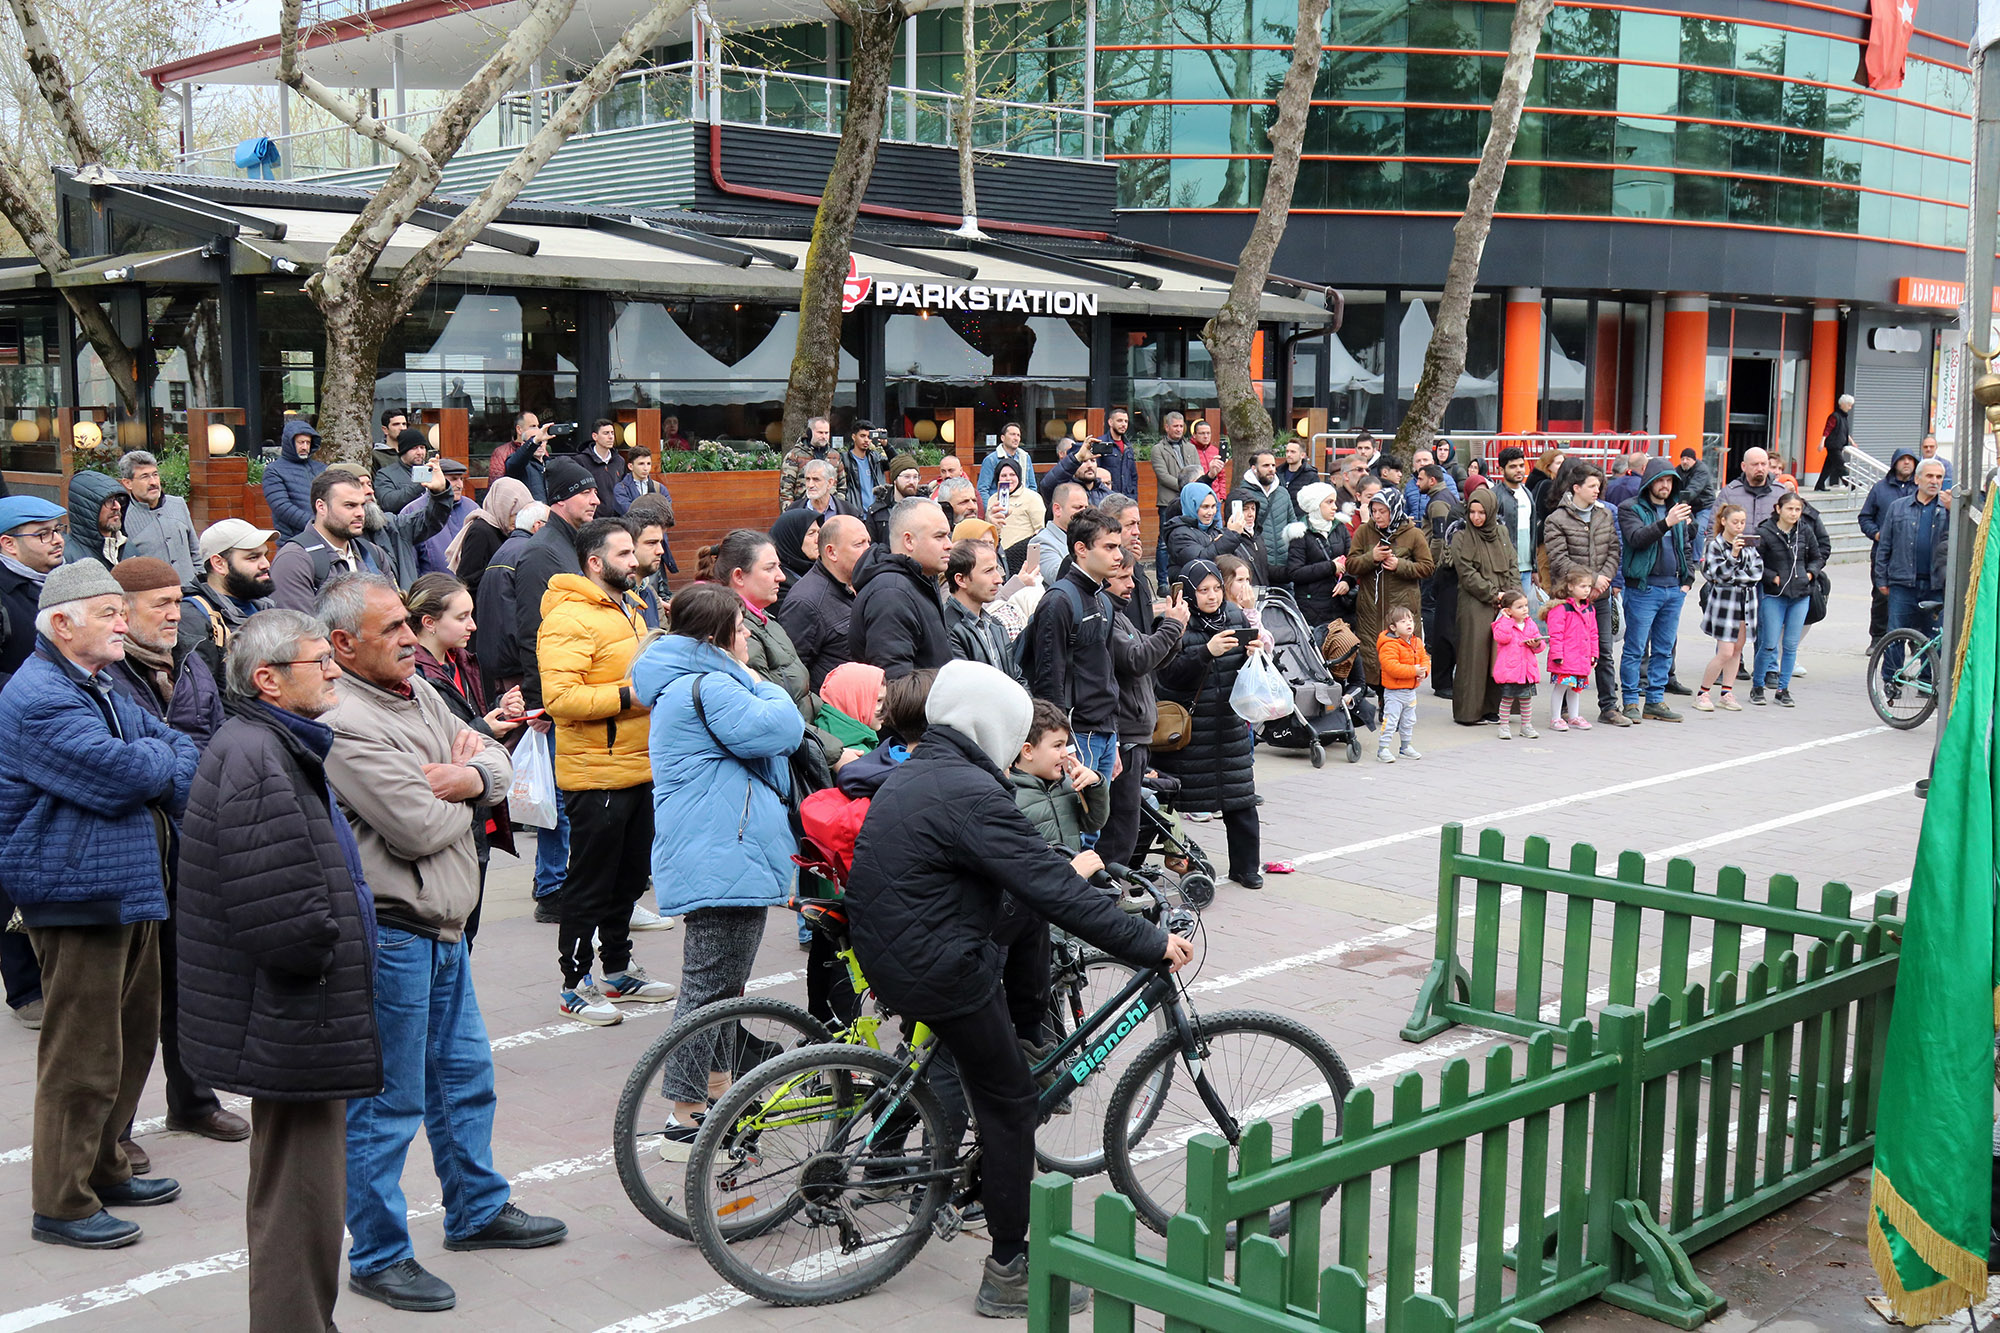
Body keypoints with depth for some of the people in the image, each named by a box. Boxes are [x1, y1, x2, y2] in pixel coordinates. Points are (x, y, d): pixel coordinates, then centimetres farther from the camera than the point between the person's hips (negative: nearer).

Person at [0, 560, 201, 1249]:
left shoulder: (104, 689, 16)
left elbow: (183, 752, 11)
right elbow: (120, 775, -25)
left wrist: (156, 767, -11)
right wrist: (166, 759, -4)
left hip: (130, 891, 10)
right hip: (77, 897, -10)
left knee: (132, 1038, 19)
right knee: (82, 1056, -3)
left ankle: (103, 1168, 34)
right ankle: (62, 1203, 8)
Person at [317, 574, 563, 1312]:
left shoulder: (416, 690, 9)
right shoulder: (344, 724, -20)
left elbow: (498, 761, 11)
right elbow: (419, 827, -24)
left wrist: (472, 775, -12)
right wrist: (462, 793, -3)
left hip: (441, 928, 10)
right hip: (389, 934, -10)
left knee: (465, 1076, 22)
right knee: (387, 1103, 1)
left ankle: (478, 1210, 38)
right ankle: (379, 1256, 14)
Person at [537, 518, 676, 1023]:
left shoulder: (627, 609, 16)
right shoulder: (569, 618, -16)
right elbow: (560, 698, -25)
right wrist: (627, 696, -25)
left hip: (638, 769, 9)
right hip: (596, 777, -9)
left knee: (629, 877, 18)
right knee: (590, 883, -1)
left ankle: (619, 969, 31)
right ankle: (574, 985, 9)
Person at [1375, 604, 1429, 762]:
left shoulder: (1417, 643, 7)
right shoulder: (1389, 645, -20)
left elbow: (1425, 659, 13)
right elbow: (1391, 666, -28)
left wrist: (1424, 671, -10)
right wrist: (1413, 671, -27)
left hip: (1411, 691, 8)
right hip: (1394, 691, -8)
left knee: (1409, 722, 18)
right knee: (1390, 721, -9)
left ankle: (1406, 747, 32)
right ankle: (1383, 750, -4)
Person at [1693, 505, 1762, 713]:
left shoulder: (1749, 544, 8)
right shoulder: (1715, 545, -7)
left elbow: (1758, 571, 2)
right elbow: (1717, 574, -17)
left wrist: (1734, 577, -10)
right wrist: (1733, 555, -28)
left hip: (1746, 601, 5)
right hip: (1724, 601, -5)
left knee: (1737, 650, 8)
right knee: (1725, 653, -9)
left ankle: (1727, 694, 15)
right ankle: (1702, 694, 2)